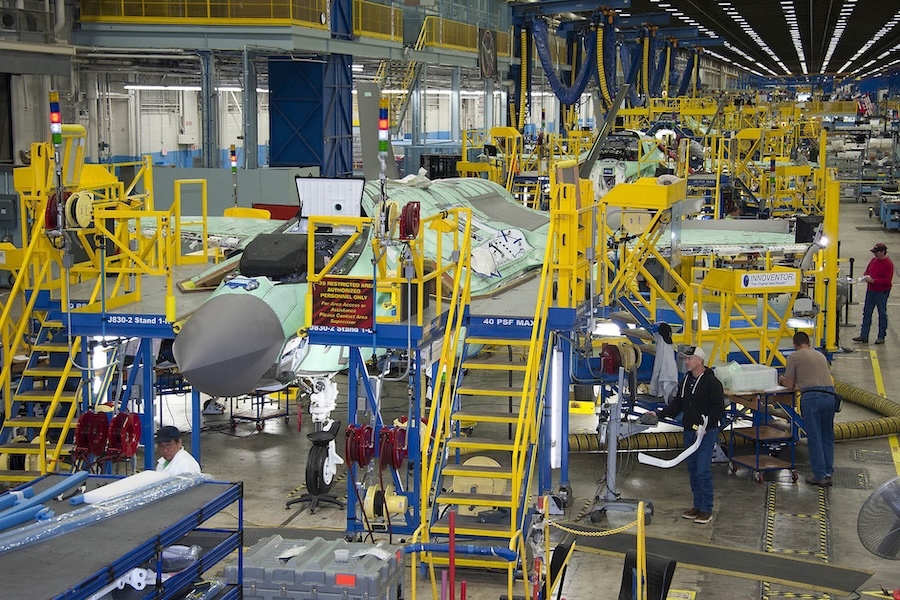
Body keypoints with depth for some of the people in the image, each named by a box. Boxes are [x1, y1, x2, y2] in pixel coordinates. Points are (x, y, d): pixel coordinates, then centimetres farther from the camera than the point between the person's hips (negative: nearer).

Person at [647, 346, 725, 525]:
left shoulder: (711, 382, -12)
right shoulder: (686, 381, 11)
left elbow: (719, 409, -15)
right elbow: (677, 404, 16)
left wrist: (705, 424, -24)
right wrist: (659, 414, 4)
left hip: (707, 432, -8)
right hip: (689, 431, 8)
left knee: (703, 470, -9)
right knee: (692, 469, 12)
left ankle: (706, 509, 0)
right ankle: (697, 505, 22)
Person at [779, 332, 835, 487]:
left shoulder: (794, 356, 8)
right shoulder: (821, 355, 25)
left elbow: (790, 386, 8)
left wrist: (783, 380, 32)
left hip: (811, 397, -5)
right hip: (830, 395, 5)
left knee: (814, 438, 0)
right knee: (827, 437, 15)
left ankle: (820, 476, 1)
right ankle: (828, 473, 15)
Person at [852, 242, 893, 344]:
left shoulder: (888, 264, -14)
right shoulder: (873, 260, 10)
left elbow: (887, 280, -19)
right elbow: (867, 270, 22)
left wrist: (873, 280, -22)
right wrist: (865, 276, -1)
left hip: (882, 292, -7)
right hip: (870, 290, 7)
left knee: (882, 314, 4)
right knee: (867, 313, 7)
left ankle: (881, 337, 10)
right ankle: (864, 335, 10)